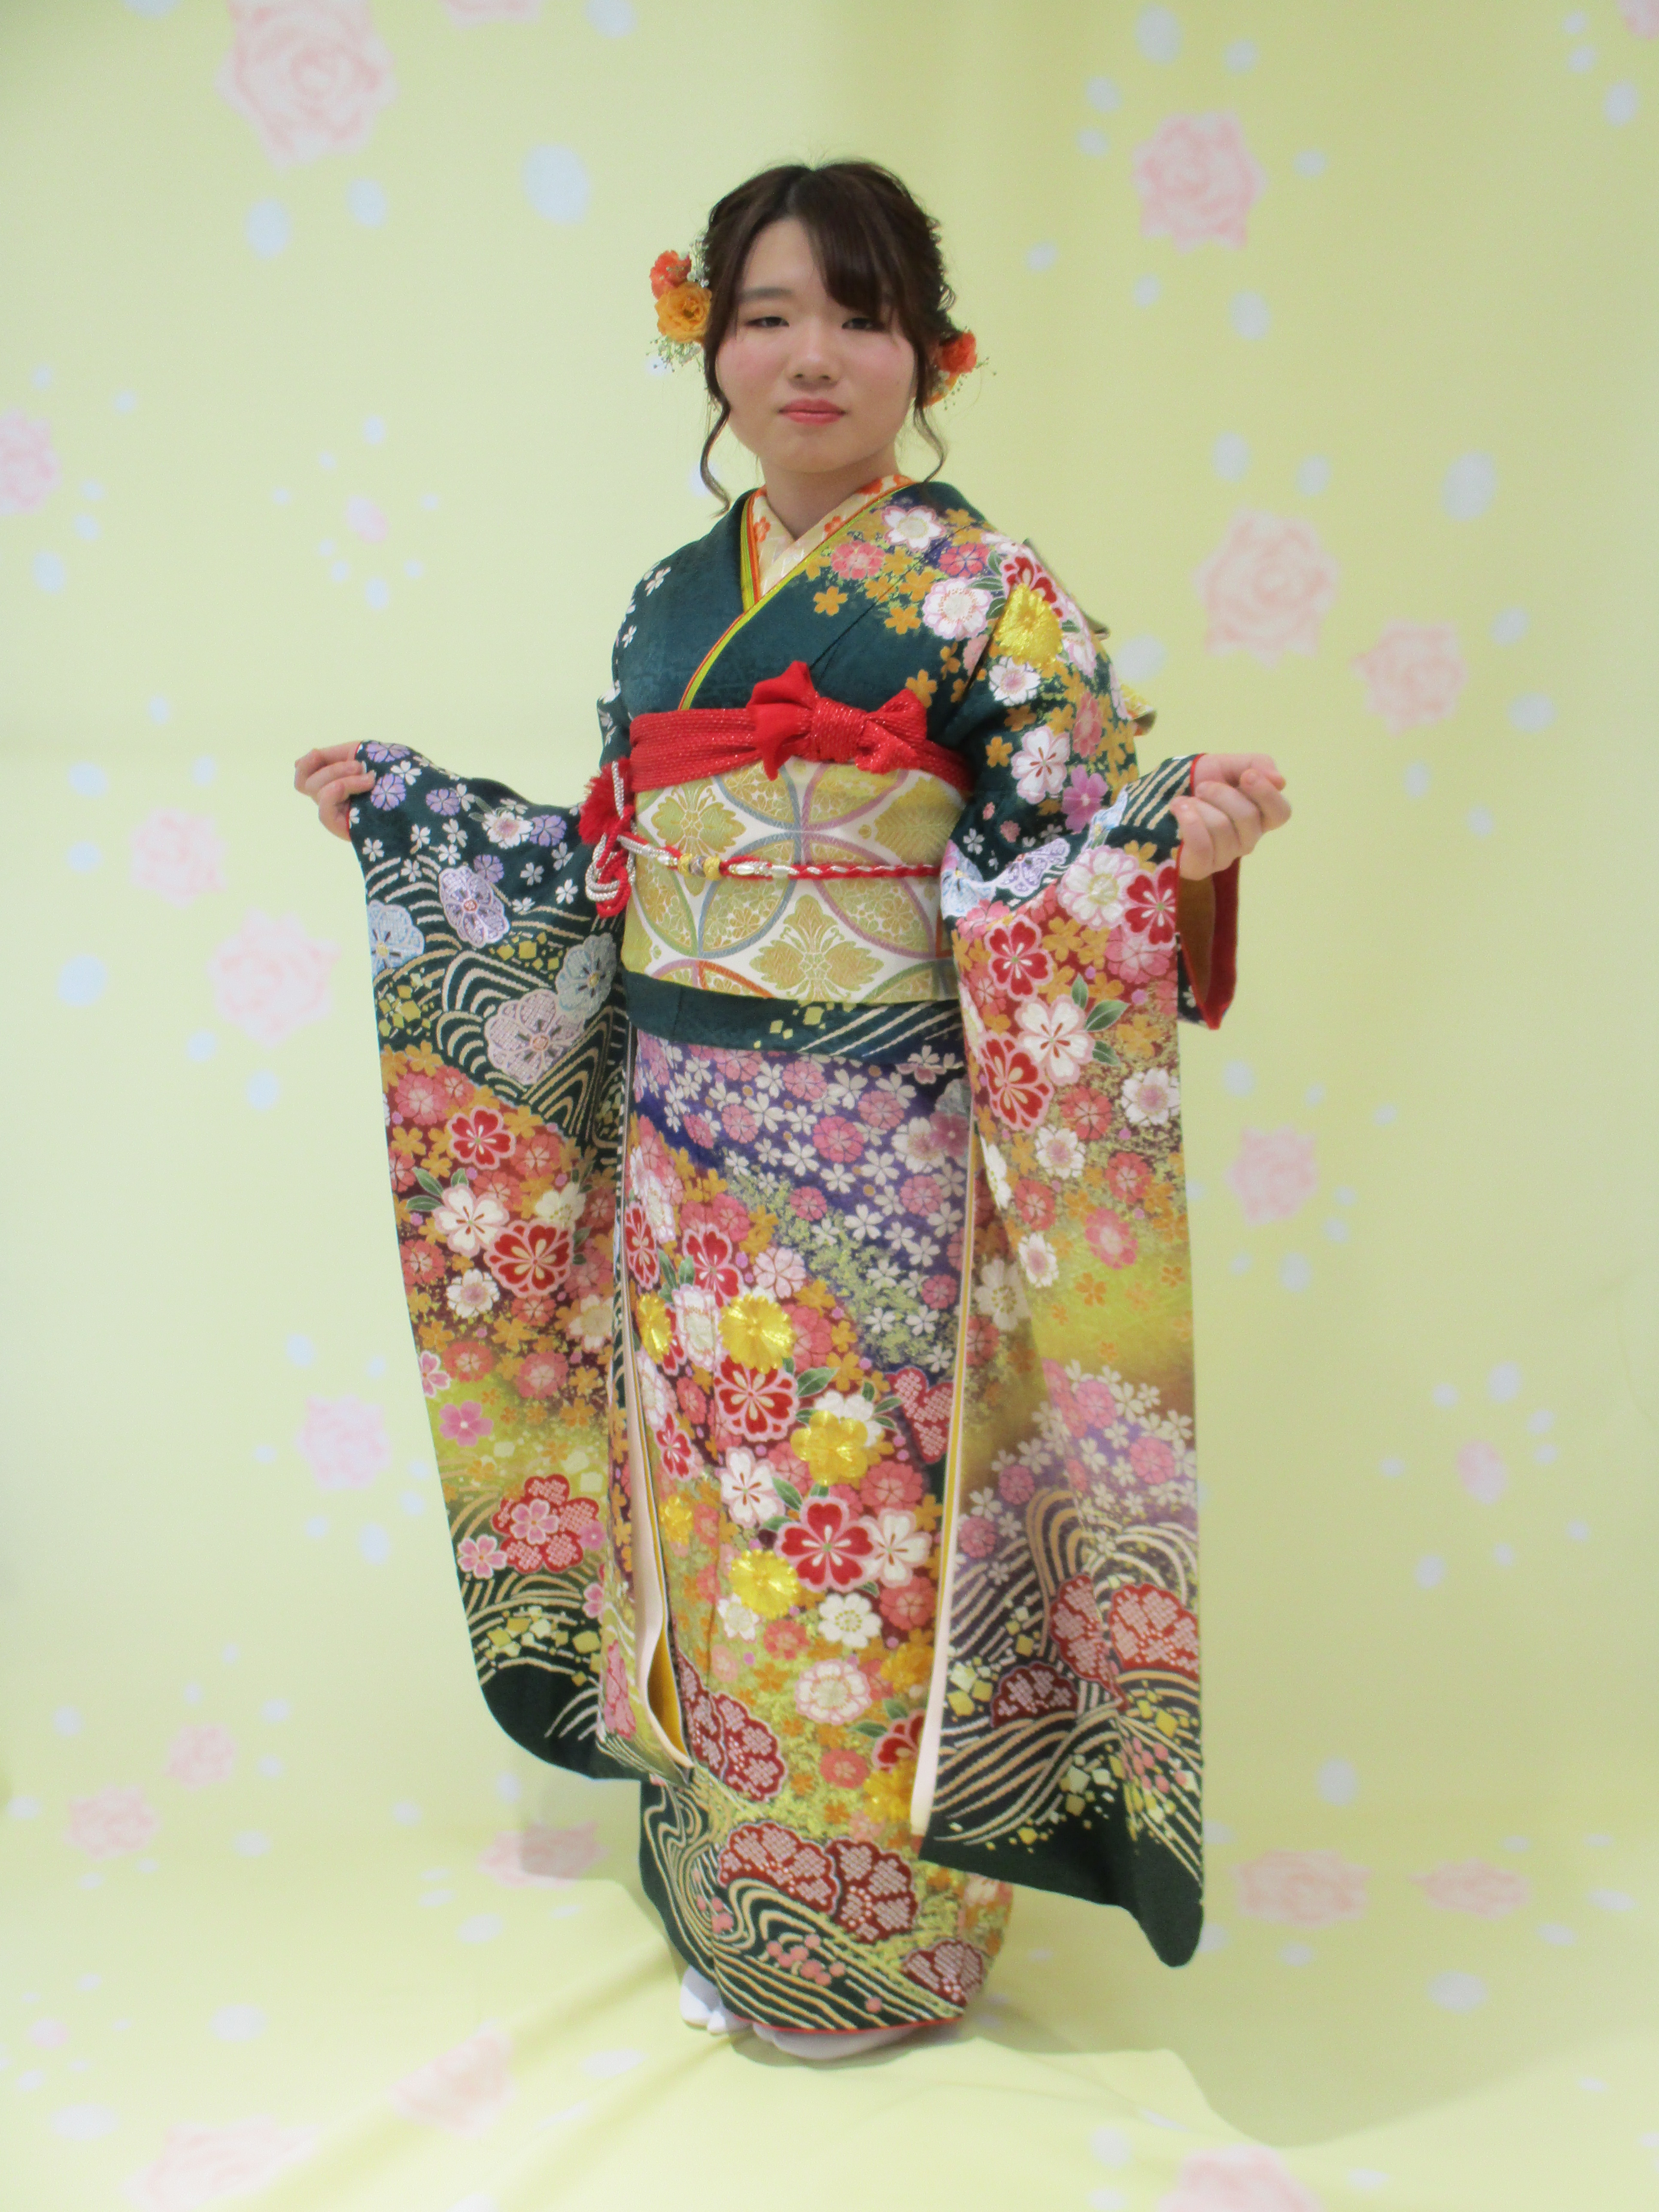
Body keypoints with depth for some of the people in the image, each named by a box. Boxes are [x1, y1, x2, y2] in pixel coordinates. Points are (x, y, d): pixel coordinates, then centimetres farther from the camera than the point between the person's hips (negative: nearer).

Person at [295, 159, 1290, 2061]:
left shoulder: (988, 598, -5)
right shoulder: (667, 601, 11)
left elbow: (1064, 874, -11)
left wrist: (1177, 842, -32)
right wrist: (395, 809, 21)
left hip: (880, 1178, -5)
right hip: (681, 1170, 6)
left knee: (858, 1546, 4)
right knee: (706, 1529, 15)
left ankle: (878, 1950, 29)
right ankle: (723, 1913, 37)